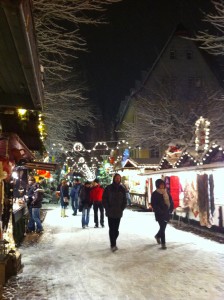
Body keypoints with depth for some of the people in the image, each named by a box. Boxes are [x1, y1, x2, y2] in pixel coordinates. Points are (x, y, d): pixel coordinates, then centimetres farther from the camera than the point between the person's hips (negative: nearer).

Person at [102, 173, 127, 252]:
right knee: (111, 229, -4)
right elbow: (104, 199, -1)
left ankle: (113, 243, 21)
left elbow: (124, 200, 10)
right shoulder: (108, 188, -1)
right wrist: (108, 209, -6)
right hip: (110, 213, -2)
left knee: (116, 229, 6)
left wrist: (122, 208, 0)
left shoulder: (122, 189, 7)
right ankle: (113, 245, 0)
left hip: (118, 212, 2)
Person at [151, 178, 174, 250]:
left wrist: (171, 209, -1)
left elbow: (171, 201, 12)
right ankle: (163, 243, 0)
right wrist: (159, 211, -18)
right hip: (159, 214, -5)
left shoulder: (166, 193, 9)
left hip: (167, 213, 5)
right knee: (162, 227, -8)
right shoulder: (155, 194, -7)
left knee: (163, 227, 15)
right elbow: (153, 205, -11)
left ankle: (157, 236, 43)